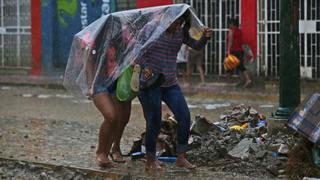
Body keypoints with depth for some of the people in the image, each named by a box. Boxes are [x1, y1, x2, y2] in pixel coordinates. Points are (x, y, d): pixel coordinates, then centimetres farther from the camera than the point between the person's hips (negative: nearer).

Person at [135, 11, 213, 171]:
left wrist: (205, 37, -15)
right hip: (150, 84, -5)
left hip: (170, 84, 5)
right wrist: (144, 66, -20)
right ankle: (150, 161, 15)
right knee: (154, 122, -2)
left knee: (184, 118, -5)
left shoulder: (180, 33, 5)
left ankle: (181, 158, 8)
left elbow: (197, 46, 7)